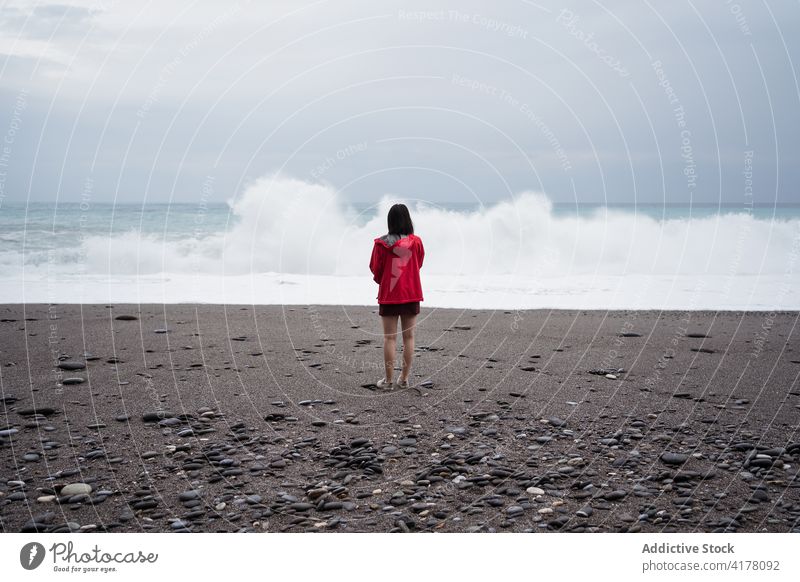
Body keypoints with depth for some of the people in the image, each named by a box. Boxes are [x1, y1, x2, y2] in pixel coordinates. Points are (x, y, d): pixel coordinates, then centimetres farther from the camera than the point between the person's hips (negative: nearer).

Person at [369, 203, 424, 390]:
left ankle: (388, 380, 5)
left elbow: (375, 268, 0)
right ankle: (404, 378, 12)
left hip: (388, 295, -1)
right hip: (411, 294, 1)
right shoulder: (416, 242, -5)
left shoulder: (382, 243, -9)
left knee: (389, 338, 3)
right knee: (408, 337, 9)